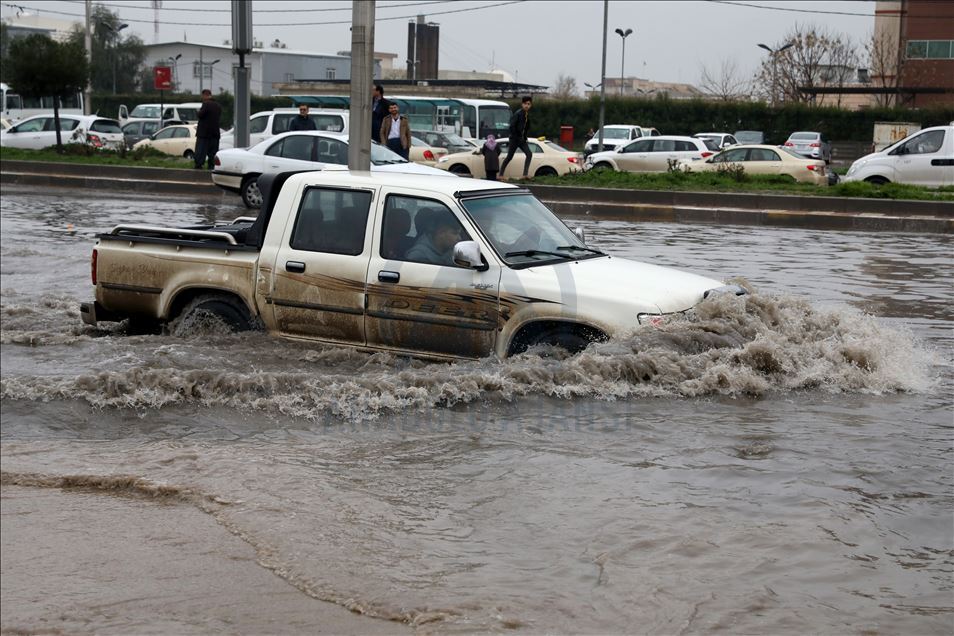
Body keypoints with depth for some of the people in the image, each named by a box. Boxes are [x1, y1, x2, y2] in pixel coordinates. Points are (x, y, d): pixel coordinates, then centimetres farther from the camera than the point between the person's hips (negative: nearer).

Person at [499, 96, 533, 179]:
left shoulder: (528, 115, 9)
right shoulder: (518, 113, -15)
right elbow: (512, 126, -19)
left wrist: (524, 137, 11)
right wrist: (516, 136, -17)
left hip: (522, 139, 7)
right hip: (514, 139, -7)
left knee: (529, 154, -7)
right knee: (510, 156, -2)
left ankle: (525, 174, -9)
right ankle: (501, 174, 8)